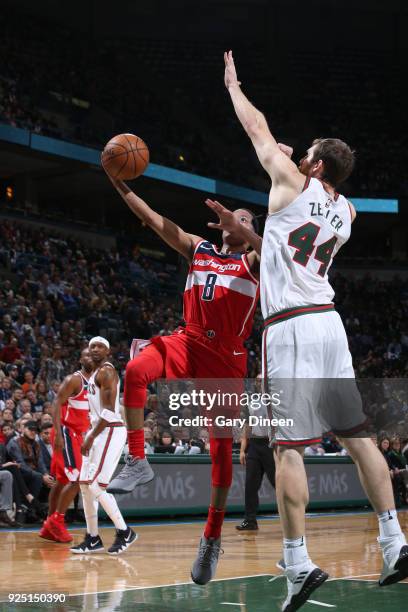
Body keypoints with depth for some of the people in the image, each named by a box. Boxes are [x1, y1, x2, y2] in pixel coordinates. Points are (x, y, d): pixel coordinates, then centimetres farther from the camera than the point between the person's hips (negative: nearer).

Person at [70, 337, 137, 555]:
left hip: (110, 432, -10)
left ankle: (124, 532, -4)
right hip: (98, 432, 10)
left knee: (95, 485, -14)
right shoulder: (95, 373, 18)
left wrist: (91, 438, -21)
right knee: (86, 485, 9)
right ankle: (92, 539, 15)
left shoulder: (106, 372, -12)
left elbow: (109, 411, -20)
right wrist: (90, 436, 18)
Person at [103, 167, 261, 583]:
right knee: (135, 369, -31)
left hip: (227, 355, -2)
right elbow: (154, 220, 11)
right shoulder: (197, 249, 18)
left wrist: (240, 228, -29)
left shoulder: (254, 261, 9)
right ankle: (137, 463, -23)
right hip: (188, 340, 2)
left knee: (222, 445, -3)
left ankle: (212, 537, 7)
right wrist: (119, 183, 2)